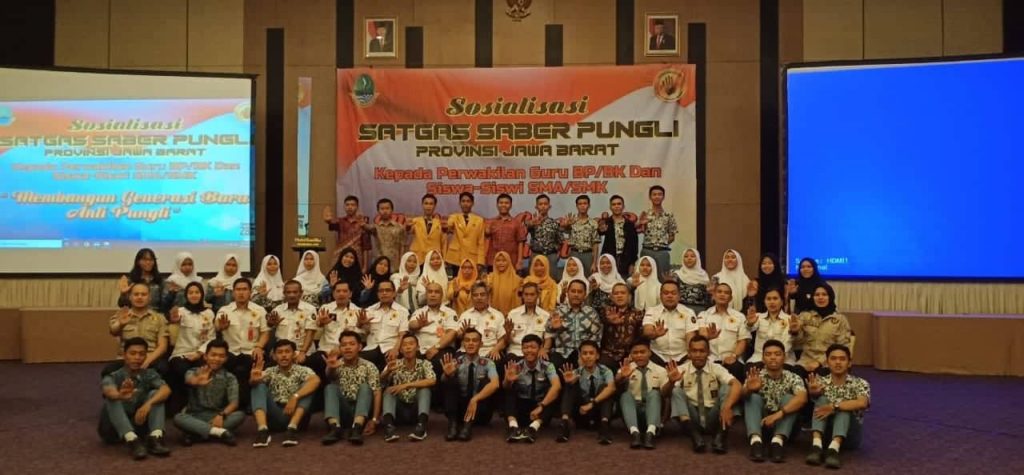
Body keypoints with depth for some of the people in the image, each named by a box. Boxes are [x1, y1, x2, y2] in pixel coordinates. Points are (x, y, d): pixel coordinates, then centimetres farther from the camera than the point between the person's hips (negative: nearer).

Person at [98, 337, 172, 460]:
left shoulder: (149, 374, -1)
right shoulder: (113, 377, -8)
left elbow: (166, 389, -21)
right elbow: (109, 391, -33)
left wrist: (148, 404, -40)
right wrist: (120, 395, -58)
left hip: (139, 426, 2)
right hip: (113, 430, -2)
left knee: (155, 394, -17)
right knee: (112, 399, -27)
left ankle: (155, 439, -35)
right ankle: (133, 441, -44)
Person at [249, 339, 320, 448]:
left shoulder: (302, 370, 3)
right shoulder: (271, 372, 10)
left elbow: (316, 380, -20)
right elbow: (253, 383, -10)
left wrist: (295, 397, -31)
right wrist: (254, 380, -35)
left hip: (295, 416, -2)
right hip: (274, 416, 2)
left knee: (307, 386, -19)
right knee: (259, 386, -13)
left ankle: (292, 427, -34)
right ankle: (262, 429, -33)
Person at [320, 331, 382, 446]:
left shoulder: (369, 367, -1)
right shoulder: (337, 365, 2)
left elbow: (377, 394, -9)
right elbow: (329, 379, -22)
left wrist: (374, 420, -22)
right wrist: (330, 368, -46)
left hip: (362, 411, -1)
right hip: (341, 412, 1)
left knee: (365, 386, -24)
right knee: (330, 387, -20)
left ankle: (357, 428, -43)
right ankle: (335, 428, -40)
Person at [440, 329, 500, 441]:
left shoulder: (487, 363, -5)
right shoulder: (456, 362, -1)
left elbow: (494, 384, -24)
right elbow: (444, 381, -18)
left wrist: (475, 399, -35)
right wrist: (447, 374, -42)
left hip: (480, 412, -1)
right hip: (459, 407, 1)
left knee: (486, 381, -24)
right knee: (450, 380, -20)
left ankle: (468, 424, -34)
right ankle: (453, 423, -33)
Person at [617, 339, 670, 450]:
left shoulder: (660, 370, 7)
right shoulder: (625, 369, 3)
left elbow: (664, 393, -7)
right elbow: (616, 385, -18)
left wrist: (671, 381, -28)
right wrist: (622, 377, -41)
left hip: (652, 409, 0)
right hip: (632, 409, 0)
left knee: (654, 392, -27)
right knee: (625, 395, -28)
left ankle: (651, 432, -46)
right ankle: (634, 432, -48)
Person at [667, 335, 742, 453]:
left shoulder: (716, 368, -2)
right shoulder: (681, 369, -1)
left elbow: (736, 385, -20)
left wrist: (727, 406, -38)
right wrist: (671, 382, -36)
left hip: (714, 419, 0)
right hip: (691, 419, 0)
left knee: (726, 387, -21)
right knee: (676, 391, -23)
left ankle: (720, 438, -33)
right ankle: (696, 437, -39)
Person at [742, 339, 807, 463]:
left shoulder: (793, 378, -3)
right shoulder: (756, 377, -3)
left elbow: (802, 398, -25)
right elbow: (744, 394, -24)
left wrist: (779, 413, -40)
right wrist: (748, 389, -49)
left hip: (783, 424, 0)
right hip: (759, 422, 0)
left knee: (789, 398, -23)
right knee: (753, 397, -24)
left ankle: (778, 440, -38)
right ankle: (756, 440, -41)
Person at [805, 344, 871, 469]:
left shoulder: (860, 383, 1)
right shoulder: (821, 381, 6)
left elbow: (862, 403, -22)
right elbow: (816, 394, -20)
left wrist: (834, 407, -34)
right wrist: (813, 392, -45)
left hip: (849, 435, -1)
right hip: (825, 432, 1)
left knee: (843, 407, -26)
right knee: (821, 399, -22)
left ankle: (834, 447, -48)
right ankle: (816, 445, -41)